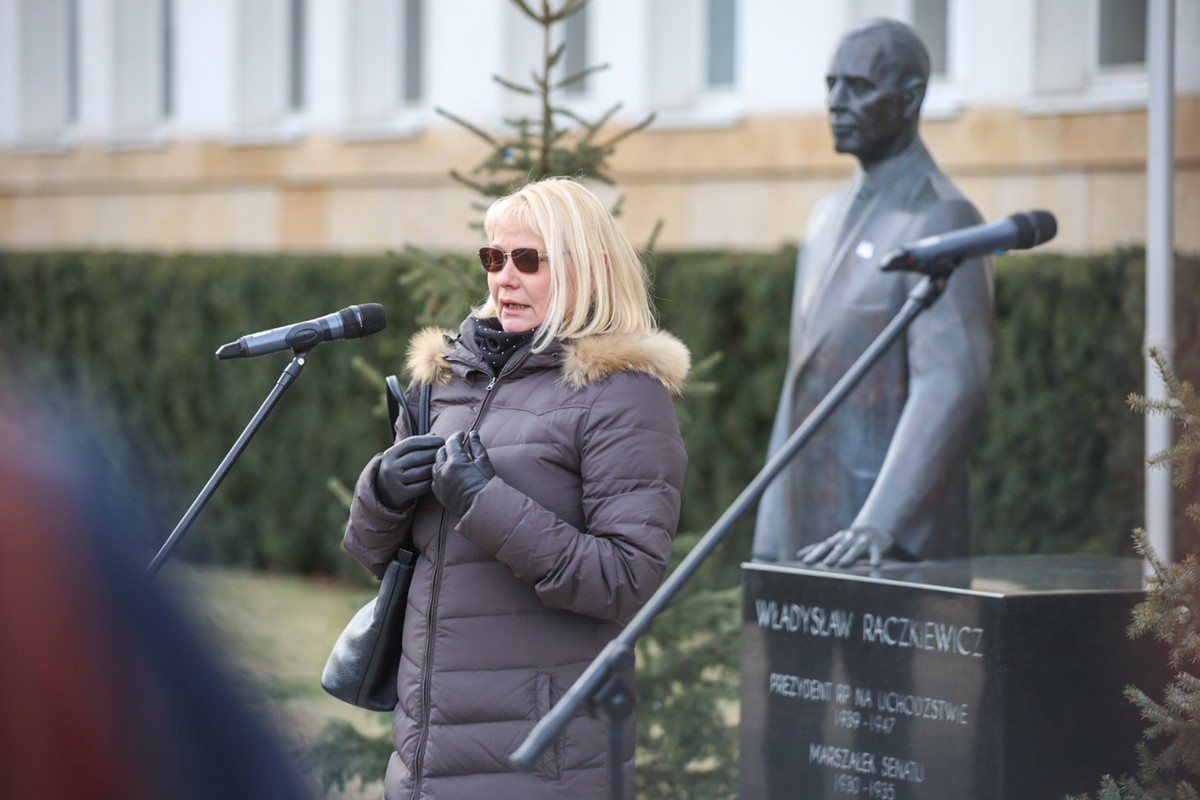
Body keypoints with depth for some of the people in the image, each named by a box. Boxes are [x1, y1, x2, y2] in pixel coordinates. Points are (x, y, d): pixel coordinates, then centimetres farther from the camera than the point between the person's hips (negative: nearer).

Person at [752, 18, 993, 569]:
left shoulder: (941, 220, -11)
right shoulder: (829, 217, 17)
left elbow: (951, 388, -22)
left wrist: (880, 524, -33)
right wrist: (769, 543, 17)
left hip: (899, 545, -8)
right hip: (812, 541, 8)